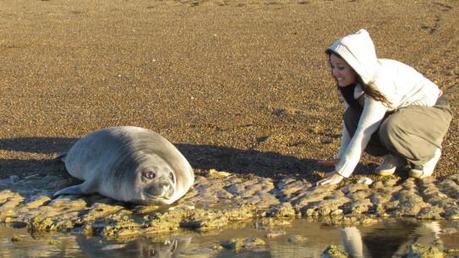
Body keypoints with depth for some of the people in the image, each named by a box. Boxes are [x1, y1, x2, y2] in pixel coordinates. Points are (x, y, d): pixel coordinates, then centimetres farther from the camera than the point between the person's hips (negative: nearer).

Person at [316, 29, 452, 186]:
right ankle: (396, 155, 4)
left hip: (432, 112, -7)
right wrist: (342, 157, -8)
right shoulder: (352, 79, -9)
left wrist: (341, 172, -31)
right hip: (402, 112, 8)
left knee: (391, 130, -37)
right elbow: (351, 123, -1)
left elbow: (365, 131, -33)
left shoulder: (381, 79, -33)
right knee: (353, 117, -17)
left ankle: (428, 154, -6)